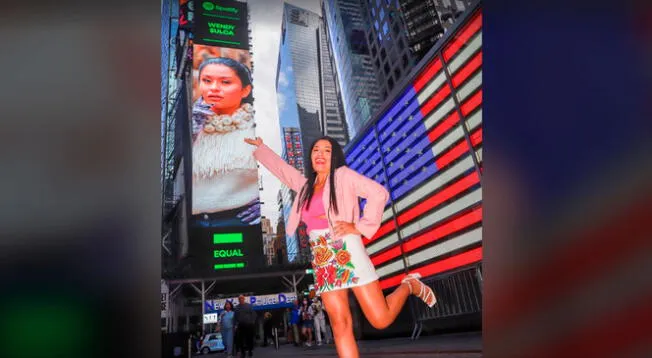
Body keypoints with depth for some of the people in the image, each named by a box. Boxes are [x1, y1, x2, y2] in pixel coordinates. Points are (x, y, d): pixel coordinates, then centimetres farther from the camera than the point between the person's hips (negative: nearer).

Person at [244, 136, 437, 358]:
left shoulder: (343, 176, 1)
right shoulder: (305, 185, 18)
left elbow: (379, 193, -10)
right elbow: (281, 168, 32)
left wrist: (360, 227, -12)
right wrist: (260, 147, 39)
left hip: (347, 252, -5)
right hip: (322, 261, 5)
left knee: (381, 319, -6)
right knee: (340, 324, -3)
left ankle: (410, 285, 23)